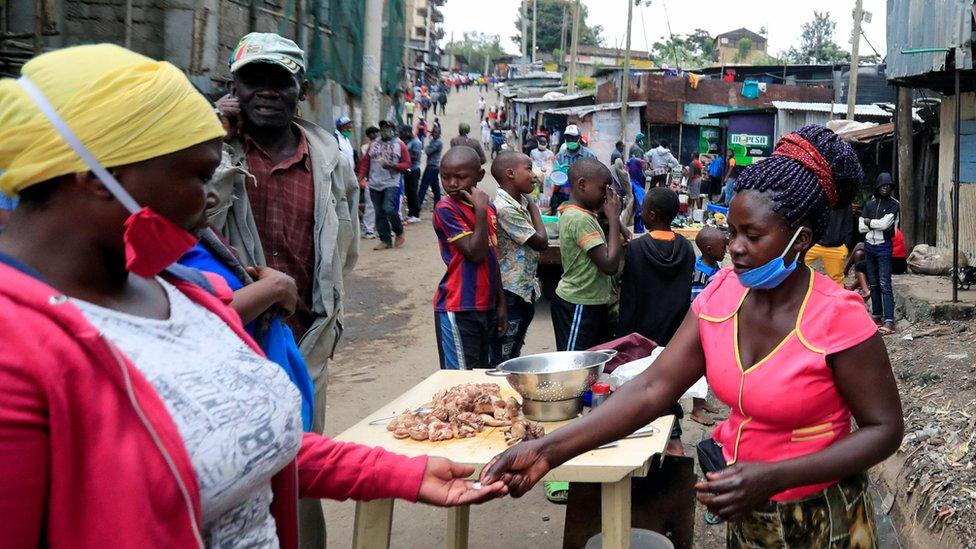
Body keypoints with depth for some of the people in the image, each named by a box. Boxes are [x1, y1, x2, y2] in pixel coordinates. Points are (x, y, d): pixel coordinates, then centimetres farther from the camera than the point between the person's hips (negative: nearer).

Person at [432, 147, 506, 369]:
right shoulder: (445, 209, -12)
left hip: (486, 307, 7)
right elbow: (475, 253, -19)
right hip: (457, 310, -7)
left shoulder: (489, 207, 9)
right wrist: (480, 210, -19)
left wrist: (500, 303, 16)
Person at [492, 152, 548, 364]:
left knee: (514, 354, 19)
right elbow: (541, 242, -16)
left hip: (526, 289, 9)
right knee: (503, 359, -1)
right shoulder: (505, 208, -21)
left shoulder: (522, 201, 7)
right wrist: (533, 206, -7)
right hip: (510, 292, -9)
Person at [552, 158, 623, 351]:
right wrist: (614, 219, -17)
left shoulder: (570, 214, 9)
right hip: (579, 307, -10)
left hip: (593, 304, 10)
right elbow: (610, 265, -23)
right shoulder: (580, 219, -21)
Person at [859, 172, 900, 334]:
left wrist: (869, 222, -2)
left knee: (884, 284, -12)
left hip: (884, 247, -5)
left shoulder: (894, 204, -3)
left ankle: (889, 321, -16)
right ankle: (877, 316, 19)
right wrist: (878, 224, -9)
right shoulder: (869, 204, 9)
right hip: (869, 246, 5)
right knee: (873, 283, 11)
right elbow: (861, 227, 2)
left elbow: (885, 223, -16)